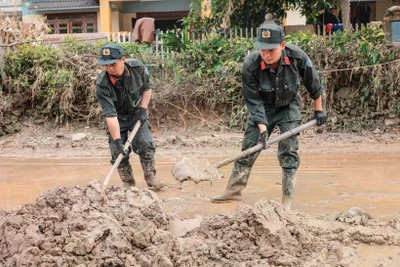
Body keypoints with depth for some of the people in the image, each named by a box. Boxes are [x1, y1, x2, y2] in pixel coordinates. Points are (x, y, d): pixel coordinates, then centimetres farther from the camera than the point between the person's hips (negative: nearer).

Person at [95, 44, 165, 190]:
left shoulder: (137, 68, -24)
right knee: (119, 151, -8)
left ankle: (150, 176, 4)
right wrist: (117, 141, -37)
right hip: (118, 117, -1)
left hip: (136, 112, 1)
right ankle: (128, 183, 8)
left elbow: (147, 87, -2)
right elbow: (110, 115, -34)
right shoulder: (102, 84, -32)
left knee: (145, 144, -13)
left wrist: (143, 109, -10)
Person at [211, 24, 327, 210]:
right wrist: (263, 128, -29)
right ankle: (234, 190, 18)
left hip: (289, 106, -1)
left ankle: (287, 200, -2)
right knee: (249, 146, 3)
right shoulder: (250, 65, -31)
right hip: (263, 107, 1)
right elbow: (253, 100, -22)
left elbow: (313, 84, -10)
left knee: (288, 151, -8)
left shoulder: (298, 57, -29)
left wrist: (318, 110, 1)